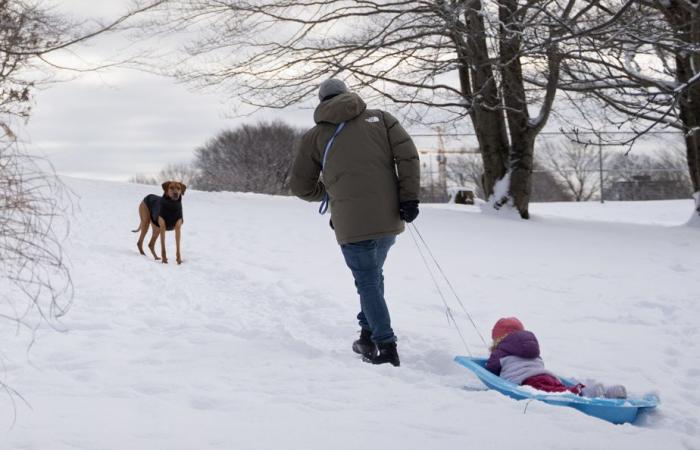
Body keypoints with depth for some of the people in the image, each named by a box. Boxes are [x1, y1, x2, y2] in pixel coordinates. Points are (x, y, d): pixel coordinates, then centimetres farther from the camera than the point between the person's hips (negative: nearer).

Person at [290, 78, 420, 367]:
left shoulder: (315, 137, 10)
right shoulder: (380, 118, 12)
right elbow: (407, 155, 0)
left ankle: (386, 348, -1)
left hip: (352, 223, -3)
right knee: (373, 276, 22)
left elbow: (300, 186, 15)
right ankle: (368, 336, 23)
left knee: (368, 283, 6)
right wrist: (409, 197, -3)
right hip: (389, 217, 3)